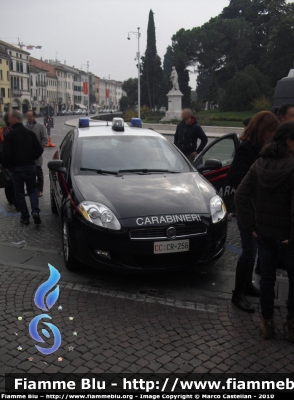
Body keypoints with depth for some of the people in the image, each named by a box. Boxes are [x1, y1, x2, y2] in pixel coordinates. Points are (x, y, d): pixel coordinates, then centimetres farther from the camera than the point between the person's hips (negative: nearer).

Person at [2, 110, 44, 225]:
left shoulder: (10, 135, -11)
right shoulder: (30, 133, 3)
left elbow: (6, 154, -15)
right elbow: (39, 149, 0)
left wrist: (7, 165, 2)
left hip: (16, 168, -3)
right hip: (30, 166, 4)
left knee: (19, 193, 9)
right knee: (32, 190, 15)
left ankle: (25, 217, 11)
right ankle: (35, 211, -6)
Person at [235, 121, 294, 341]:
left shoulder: (259, 164, 0)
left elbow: (241, 196, -2)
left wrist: (250, 226, 2)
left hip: (263, 232, 5)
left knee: (267, 276, 16)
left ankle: (267, 323, 26)